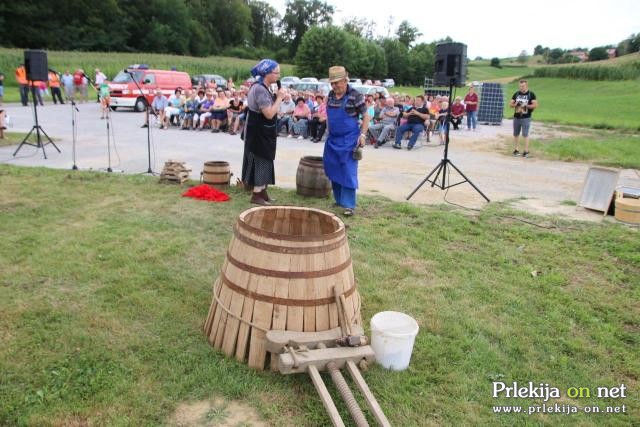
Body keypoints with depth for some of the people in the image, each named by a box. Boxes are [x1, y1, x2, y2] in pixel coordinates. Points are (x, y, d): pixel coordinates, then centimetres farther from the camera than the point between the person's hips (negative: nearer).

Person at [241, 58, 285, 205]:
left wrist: (278, 98, 3)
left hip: (263, 131, 10)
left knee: (265, 160, 16)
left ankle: (262, 191, 26)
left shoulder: (265, 88, 9)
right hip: (258, 132, -10)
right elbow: (269, 114, -27)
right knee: (261, 161, -4)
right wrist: (279, 97, -17)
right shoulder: (260, 89, -22)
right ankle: (256, 194, 4)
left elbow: (271, 110, 17)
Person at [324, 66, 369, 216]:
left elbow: (366, 116, -8)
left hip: (349, 140, -6)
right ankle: (339, 199, 27)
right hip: (332, 139, 7)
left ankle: (349, 205, -1)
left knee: (348, 172, -6)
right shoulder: (331, 95, 6)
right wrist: (328, 130, 16)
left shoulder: (355, 95, -12)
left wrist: (363, 134, -16)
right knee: (333, 170, 12)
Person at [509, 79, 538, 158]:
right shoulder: (516, 94, 10)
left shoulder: (531, 94, -1)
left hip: (526, 118, -4)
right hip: (516, 117, 4)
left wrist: (526, 106, -18)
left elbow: (535, 105, -6)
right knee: (516, 134, 9)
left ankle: (526, 151, -3)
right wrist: (515, 104, -11)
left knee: (525, 135, -7)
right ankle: (515, 150, 19)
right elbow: (510, 104, 10)